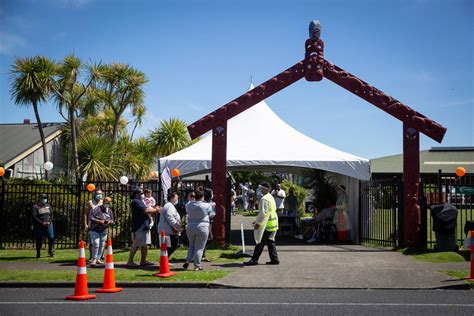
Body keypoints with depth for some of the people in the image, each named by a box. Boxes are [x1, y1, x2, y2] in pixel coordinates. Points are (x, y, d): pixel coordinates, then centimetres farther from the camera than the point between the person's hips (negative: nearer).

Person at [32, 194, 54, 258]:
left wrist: (49, 221, -4)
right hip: (39, 226, -3)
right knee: (39, 239, 0)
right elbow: (34, 217, -8)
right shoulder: (35, 207, 0)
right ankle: (38, 253, 12)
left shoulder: (48, 206, 16)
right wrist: (42, 223, -15)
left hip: (48, 224, 3)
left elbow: (51, 214, 14)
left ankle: (51, 251, 5)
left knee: (51, 238, -8)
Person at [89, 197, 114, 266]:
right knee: (96, 244, -13)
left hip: (104, 231, 5)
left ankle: (98, 259, 19)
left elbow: (112, 221, 11)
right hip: (95, 230, -5)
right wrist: (99, 221, -26)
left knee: (102, 245, 7)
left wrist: (109, 222, -12)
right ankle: (94, 259, -3)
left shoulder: (110, 211, 8)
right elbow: (91, 218, -16)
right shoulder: (97, 209, -9)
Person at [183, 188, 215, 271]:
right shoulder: (207, 205, -11)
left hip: (190, 228, 4)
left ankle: (188, 260, 14)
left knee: (192, 245, 24)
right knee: (199, 247, 3)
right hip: (202, 228, -4)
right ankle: (197, 265, 4)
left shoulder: (188, 205, -1)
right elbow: (211, 215, 3)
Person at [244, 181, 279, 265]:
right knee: (270, 241, 13)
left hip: (267, 224, -10)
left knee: (260, 242, -3)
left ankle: (254, 260, 2)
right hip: (272, 223, 10)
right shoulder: (271, 197, 15)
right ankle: (274, 259, 14)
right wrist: (258, 220, 22)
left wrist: (258, 223, -20)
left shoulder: (264, 199, -17)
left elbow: (263, 212, -24)